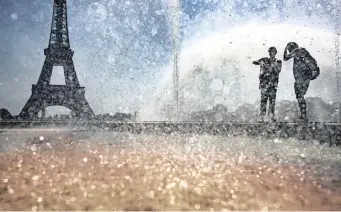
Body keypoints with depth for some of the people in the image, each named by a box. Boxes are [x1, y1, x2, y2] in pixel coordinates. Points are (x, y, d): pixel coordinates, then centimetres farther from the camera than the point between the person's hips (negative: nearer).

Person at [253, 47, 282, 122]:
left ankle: (272, 116, 6)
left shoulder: (278, 62, 10)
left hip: (273, 84, 1)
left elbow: (278, 70, -5)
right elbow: (254, 62, -1)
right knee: (263, 99, -5)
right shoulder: (264, 60, 9)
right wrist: (260, 62, -20)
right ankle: (262, 116, -4)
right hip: (264, 83, -1)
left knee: (272, 100, 0)